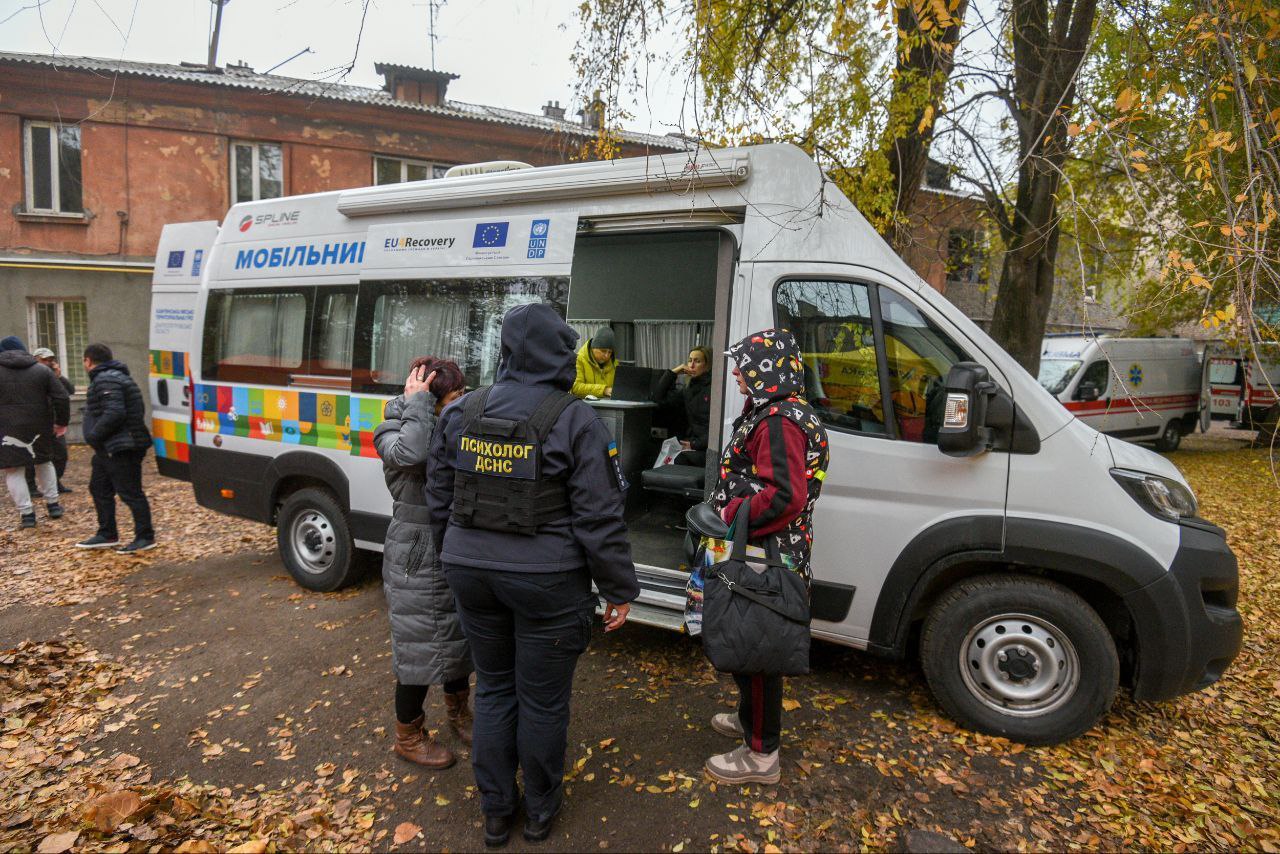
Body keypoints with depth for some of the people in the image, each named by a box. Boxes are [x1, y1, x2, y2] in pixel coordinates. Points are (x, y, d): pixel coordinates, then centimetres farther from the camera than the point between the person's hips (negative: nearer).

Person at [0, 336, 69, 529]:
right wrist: (62, 422, 8)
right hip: (39, 427, 3)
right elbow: (62, 398, -2)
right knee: (44, 462, 21)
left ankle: (26, 513, 2)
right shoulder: (41, 370, 3)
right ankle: (52, 504, 22)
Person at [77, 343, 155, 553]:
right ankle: (107, 535, 26)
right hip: (109, 448, 11)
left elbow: (114, 414, -27)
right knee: (99, 489, 18)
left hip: (121, 449, -11)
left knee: (130, 492, -6)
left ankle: (145, 537, 0)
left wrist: (94, 436, -17)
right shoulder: (111, 377, 19)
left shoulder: (106, 381, -16)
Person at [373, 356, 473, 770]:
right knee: (420, 647, 4)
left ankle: (458, 712, 45)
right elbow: (410, 455, -38)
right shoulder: (392, 432, -14)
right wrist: (417, 403, -28)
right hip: (417, 560, -7)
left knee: (459, 636, 21)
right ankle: (408, 737, 26)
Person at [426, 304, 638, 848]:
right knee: (542, 700, 13)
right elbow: (600, 519, -13)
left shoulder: (462, 413, 2)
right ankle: (540, 810, 33)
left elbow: (439, 501, 9)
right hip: (546, 581, -4)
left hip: (471, 573, 5)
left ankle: (495, 812, 33)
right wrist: (619, 590, -3)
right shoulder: (575, 422, -13)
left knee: (493, 688, 21)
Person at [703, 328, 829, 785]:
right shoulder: (770, 412, 13)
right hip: (759, 553, 11)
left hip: (766, 557, -11)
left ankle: (760, 755, 16)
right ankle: (752, 718, 44)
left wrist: (732, 515, -21)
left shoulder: (778, 421, -21)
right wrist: (730, 510, 12)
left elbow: (787, 496, -29)